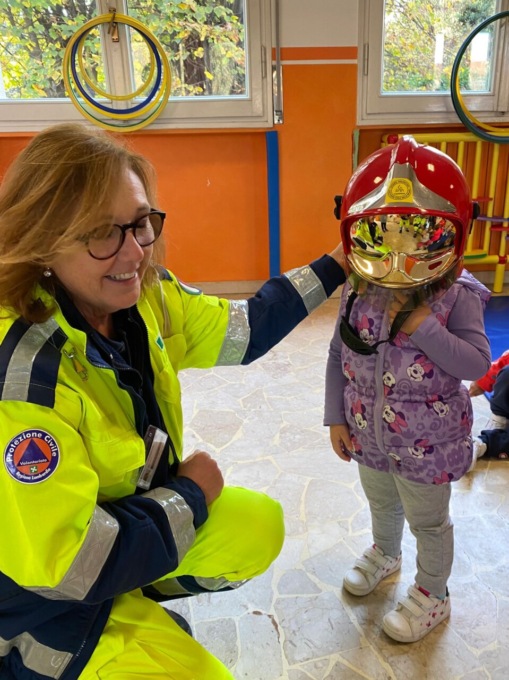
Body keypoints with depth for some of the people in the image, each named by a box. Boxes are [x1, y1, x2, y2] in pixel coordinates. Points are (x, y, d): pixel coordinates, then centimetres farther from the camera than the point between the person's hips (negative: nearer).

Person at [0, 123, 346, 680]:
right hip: (45, 597, -6)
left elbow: (239, 329, 3)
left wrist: (333, 266, 5)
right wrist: (191, 493, -17)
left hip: (131, 512, 7)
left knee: (258, 525, 3)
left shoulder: (142, 294, -13)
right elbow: (72, 565, -30)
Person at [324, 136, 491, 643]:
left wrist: (423, 327, -34)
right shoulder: (357, 293, -10)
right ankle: (384, 554, 61)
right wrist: (336, 418, 0)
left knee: (428, 521, 18)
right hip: (369, 432, 4)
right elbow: (339, 357, -2)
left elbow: (476, 363, -24)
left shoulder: (456, 296, -21)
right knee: (381, 503, 30)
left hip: (428, 442, -4)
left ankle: (432, 594, 45)